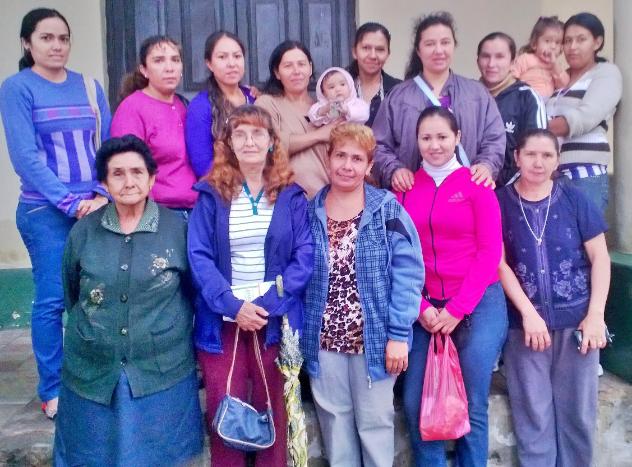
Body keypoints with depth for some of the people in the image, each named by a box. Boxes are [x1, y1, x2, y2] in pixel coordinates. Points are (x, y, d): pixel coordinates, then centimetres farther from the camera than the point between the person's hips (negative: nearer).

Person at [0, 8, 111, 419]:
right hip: (45, 212, -4)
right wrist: (70, 202, -16)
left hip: (95, 209, 4)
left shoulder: (89, 86, 11)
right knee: (53, 300, -2)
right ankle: (52, 391, 13)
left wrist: (102, 195, -8)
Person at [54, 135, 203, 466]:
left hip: (164, 372, -1)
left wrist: (173, 334, 6)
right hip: (93, 372, 2)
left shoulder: (177, 229, -6)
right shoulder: (83, 232, -1)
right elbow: (72, 296, 12)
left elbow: (193, 291, 5)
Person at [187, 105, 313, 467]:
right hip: (223, 320, 0)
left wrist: (268, 303, -16)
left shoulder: (291, 195, 3)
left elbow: (305, 255, -4)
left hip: (276, 319, 0)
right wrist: (232, 304, -17)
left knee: (273, 409, 11)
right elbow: (199, 257, -4)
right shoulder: (212, 194, 2)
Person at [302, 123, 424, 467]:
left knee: (374, 421, 10)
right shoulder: (310, 212, 3)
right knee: (335, 421, 15)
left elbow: (407, 273, -10)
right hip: (324, 340, 3)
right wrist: (297, 334, 3)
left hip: (374, 337, -2)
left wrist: (398, 334, -15)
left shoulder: (387, 209, -5)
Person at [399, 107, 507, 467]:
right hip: (426, 309, 3)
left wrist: (457, 309, -10)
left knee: (472, 404, 5)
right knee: (416, 403, 3)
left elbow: (490, 252, -6)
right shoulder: (405, 188, 6)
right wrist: (421, 308, -6)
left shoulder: (476, 184, -1)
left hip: (478, 305, -2)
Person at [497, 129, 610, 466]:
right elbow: (499, 263, -2)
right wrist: (529, 313, -9)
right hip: (523, 321, -1)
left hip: (576, 319, 1)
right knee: (532, 412, 6)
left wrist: (596, 314, -6)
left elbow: (600, 256, 2)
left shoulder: (574, 199, 3)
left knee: (577, 410, 9)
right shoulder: (500, 203, 1)